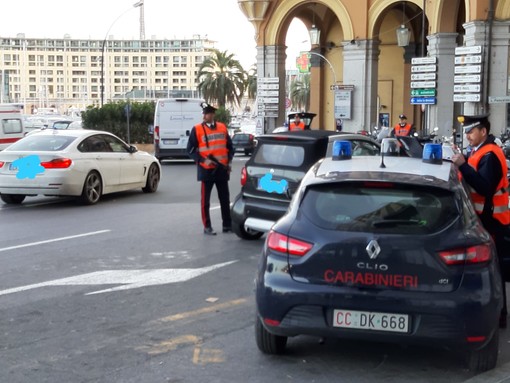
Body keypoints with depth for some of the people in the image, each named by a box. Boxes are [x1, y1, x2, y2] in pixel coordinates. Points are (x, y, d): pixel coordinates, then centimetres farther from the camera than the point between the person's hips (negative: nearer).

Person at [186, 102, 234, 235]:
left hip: (222, 169, 4)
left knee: (225, 198, 9)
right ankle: (207, 227, 8)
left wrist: (229, 162, 4)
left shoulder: (222, 127, 8)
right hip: (206, 169, -3)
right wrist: (203, 160, -14)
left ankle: (227, 225, 19)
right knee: (205, 199, 0)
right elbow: (190, 150, -3)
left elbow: (229, 146, 17)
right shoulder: (197, 129, -3)